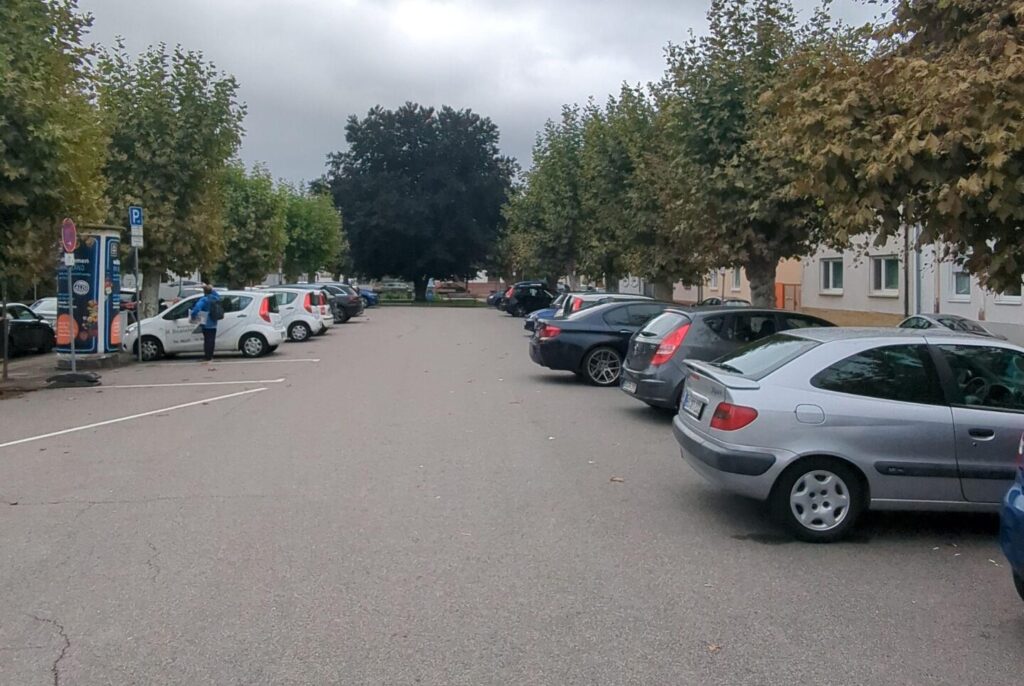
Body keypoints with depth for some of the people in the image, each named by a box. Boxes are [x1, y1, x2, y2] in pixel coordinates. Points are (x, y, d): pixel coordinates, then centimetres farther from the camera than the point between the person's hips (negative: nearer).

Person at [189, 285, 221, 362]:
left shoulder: (204, 300, -14)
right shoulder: (215, 298, 5)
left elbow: (197, 307, -31)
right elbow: (217, 295, 31)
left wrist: (193, 316, -20)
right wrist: (211, 289, 20)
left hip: (206, 324, -5)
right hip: (213, 324, 5)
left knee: (207, 340, -2)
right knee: (212, 340, 9)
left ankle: (207, 357, -2)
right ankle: (210, 357, 13)